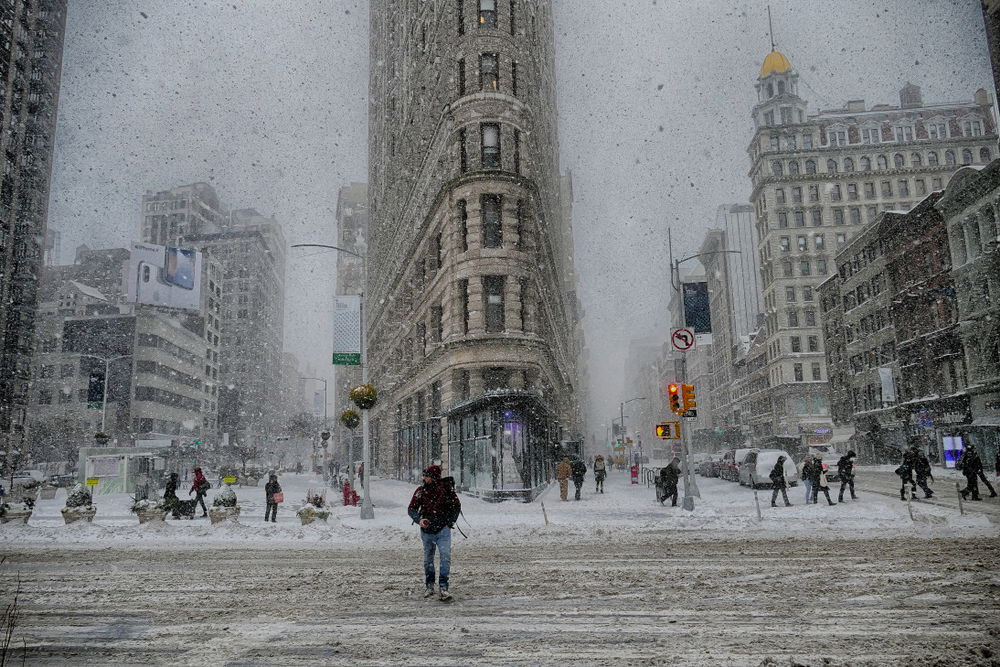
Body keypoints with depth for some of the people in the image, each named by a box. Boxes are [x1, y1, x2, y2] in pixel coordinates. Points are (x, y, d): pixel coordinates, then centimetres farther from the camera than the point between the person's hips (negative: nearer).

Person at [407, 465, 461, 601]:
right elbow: (411, 509, -1)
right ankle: (429, 586, 31)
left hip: (443, 530, -2)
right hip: (427, 531, 2)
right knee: (428, 560, 14)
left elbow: (457, 506, 5)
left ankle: (443, 588, -11)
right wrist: (419, 520, -20)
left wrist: (450, 523, -1)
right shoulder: (421, 491, -4)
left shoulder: (447, 488, -7)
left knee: (445, 558, -14)